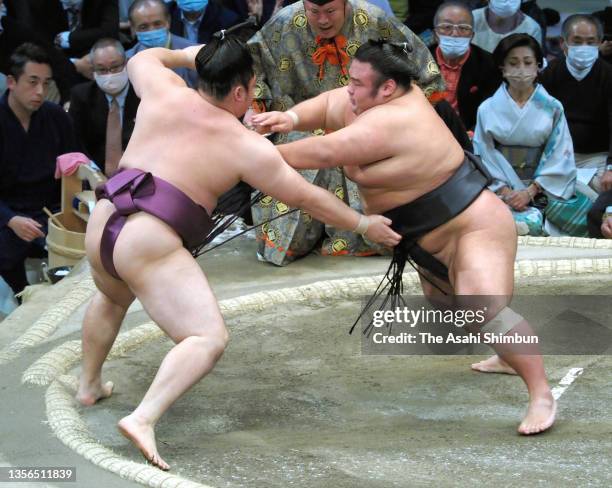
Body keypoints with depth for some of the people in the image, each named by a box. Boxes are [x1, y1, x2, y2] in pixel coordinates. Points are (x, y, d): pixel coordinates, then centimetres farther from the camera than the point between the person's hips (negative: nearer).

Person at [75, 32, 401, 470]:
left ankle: (89, 385, 50)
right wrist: (364, 224, 16)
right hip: (150, 245, -7)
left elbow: (142, 59, 34)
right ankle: (143, 419, -31)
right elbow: (307, 198, 5)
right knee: (209, 339, -12)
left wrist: (185, 55, 48)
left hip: (102, 224, 7)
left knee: (113, 296, 39)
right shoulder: (246, 146, 0)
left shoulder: (165, 91, 10)